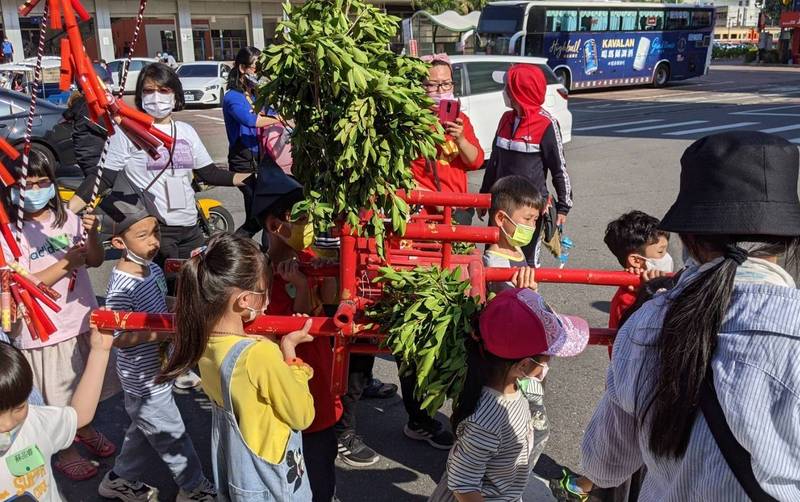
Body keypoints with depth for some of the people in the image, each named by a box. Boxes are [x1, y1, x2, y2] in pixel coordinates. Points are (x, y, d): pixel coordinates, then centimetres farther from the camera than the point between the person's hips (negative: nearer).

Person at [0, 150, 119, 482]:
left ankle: (84, 430, 50)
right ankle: (64, 451, 35)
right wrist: (66, 262, -27)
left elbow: (95, 261, 0)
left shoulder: (65, 217, -3)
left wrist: (91, 235, -19)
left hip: (82, 319, 5)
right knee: (57, 396, 13)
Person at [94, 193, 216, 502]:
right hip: (144, 381, -8)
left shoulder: (153, 270, -2)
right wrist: (163, 332, -30)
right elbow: (116, 337, -26)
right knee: (173, 438, 10)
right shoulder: (122, 287, -29)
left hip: (156, 373, 9)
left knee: (145, 428, 28)